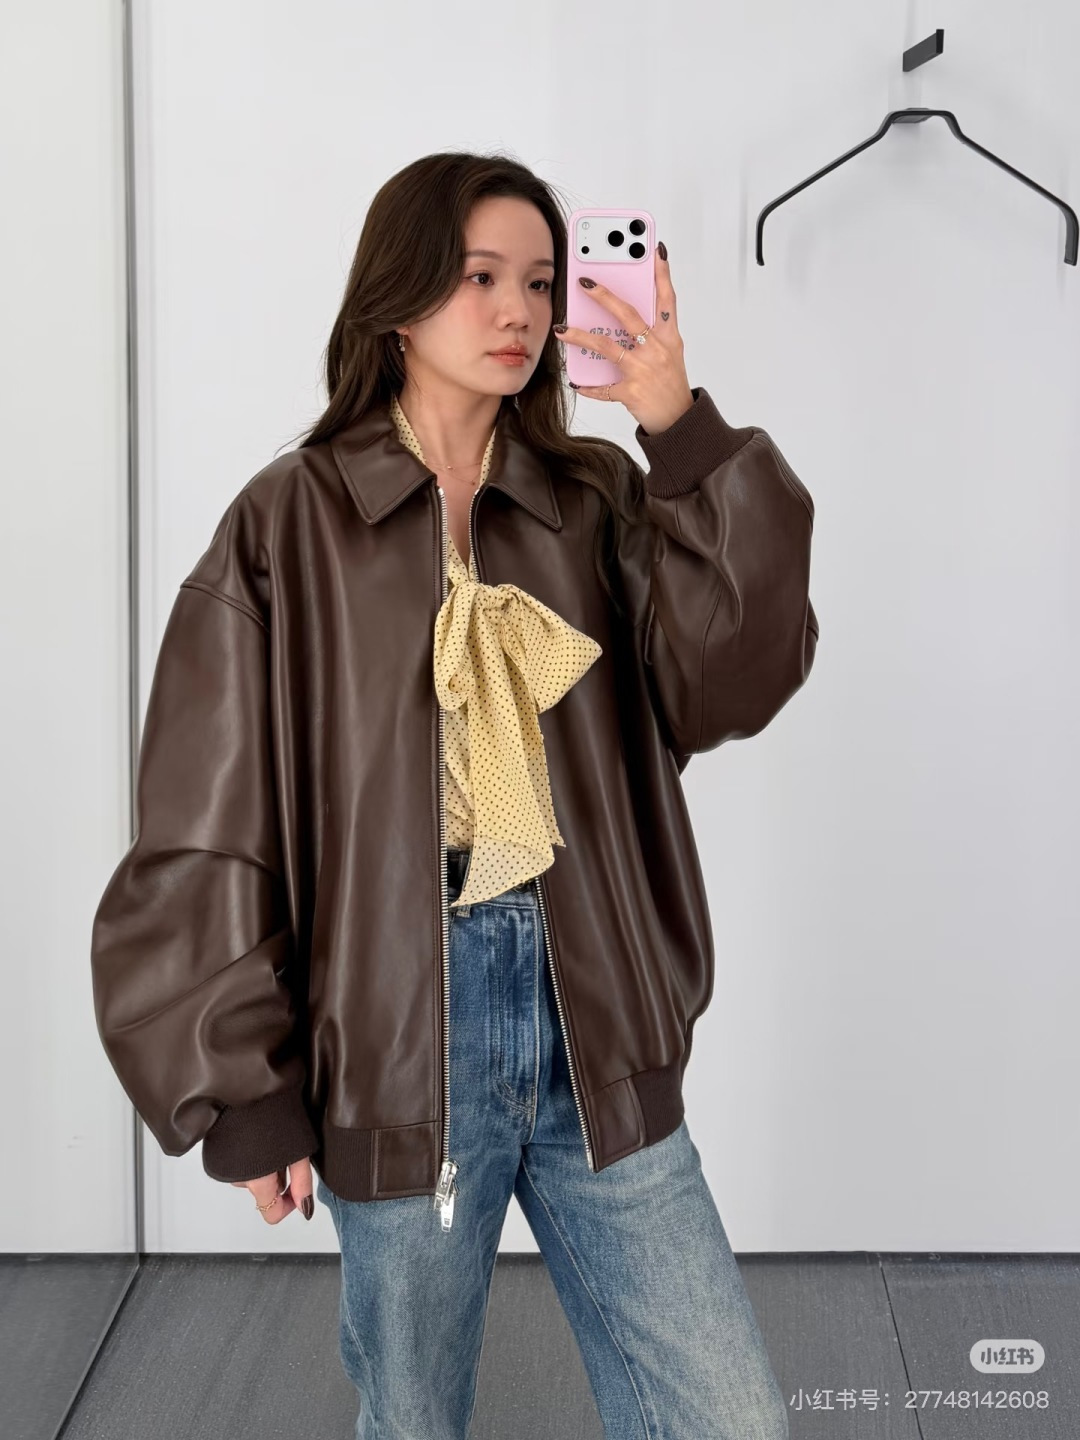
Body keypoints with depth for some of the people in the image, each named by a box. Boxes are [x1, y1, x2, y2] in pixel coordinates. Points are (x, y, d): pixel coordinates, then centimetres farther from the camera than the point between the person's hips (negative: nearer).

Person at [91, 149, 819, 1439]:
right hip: (403, 1033, -2)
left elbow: (735, 676, -9)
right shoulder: (293, 524, -2)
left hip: (592, 1019, 3)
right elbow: (212, 833, -2)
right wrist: (245, 1087, -4)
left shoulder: (600, 500, 7)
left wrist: (686, 435, -16)